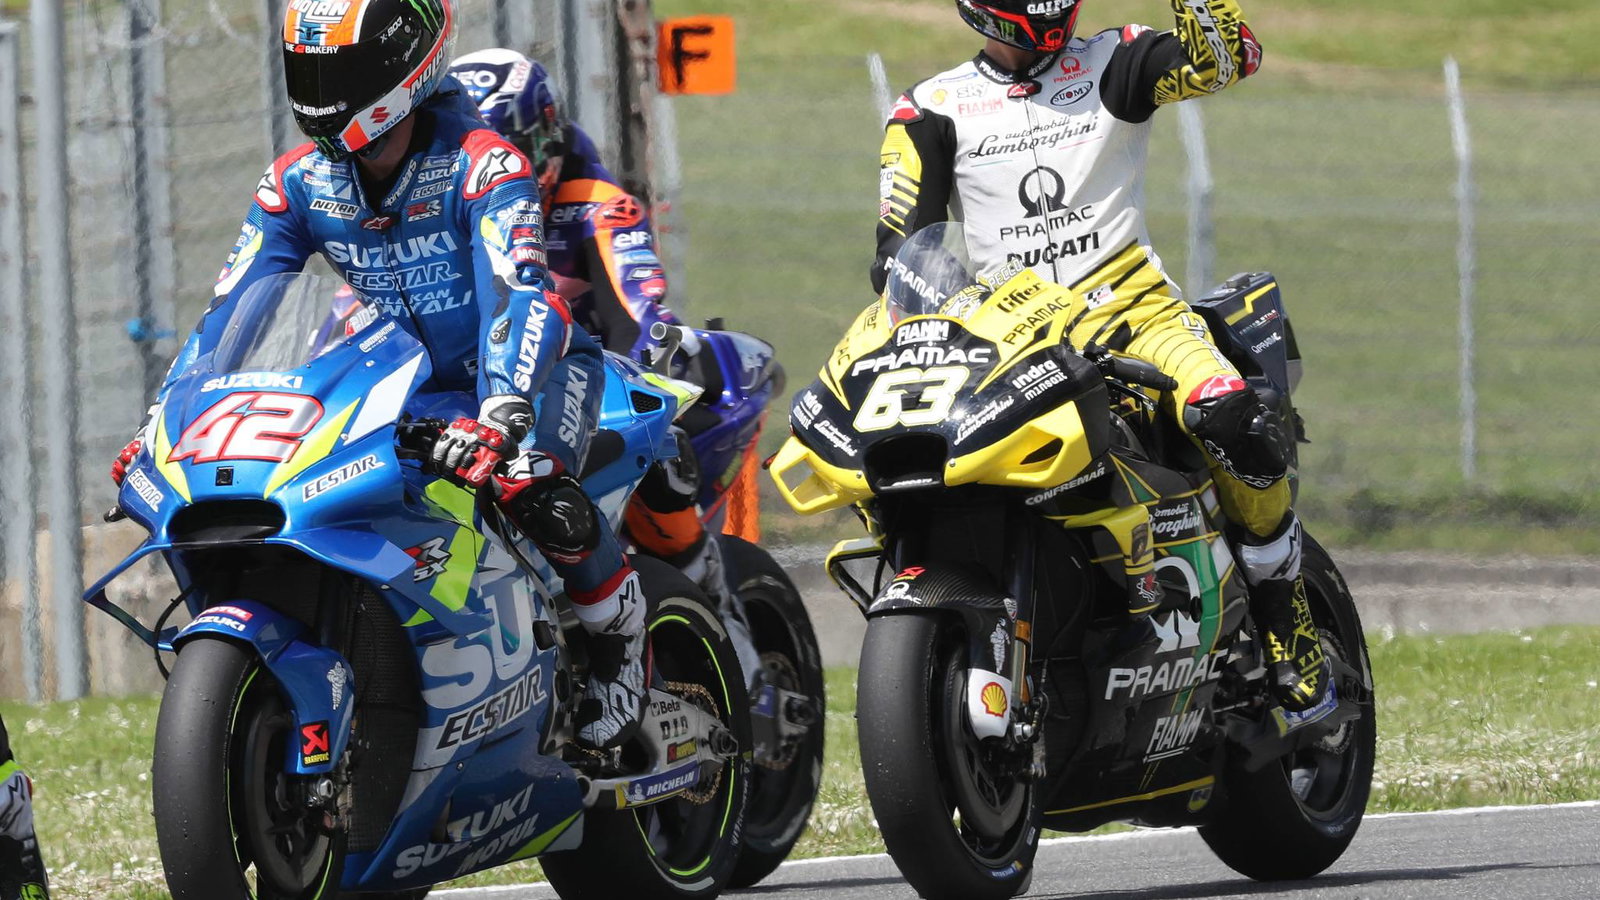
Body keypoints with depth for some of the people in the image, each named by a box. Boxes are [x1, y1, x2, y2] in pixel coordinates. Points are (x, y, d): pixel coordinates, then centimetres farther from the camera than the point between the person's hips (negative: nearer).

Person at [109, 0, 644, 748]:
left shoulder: (478, 161, -21)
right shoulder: (302, 180, -3)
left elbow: (519, 291, -35)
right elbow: (230, 308, -2)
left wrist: (502, 414, -51)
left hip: (530, 369, -6)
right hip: (407, 389, 6)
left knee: (531, 488, -36)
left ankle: (618, 639, -7)